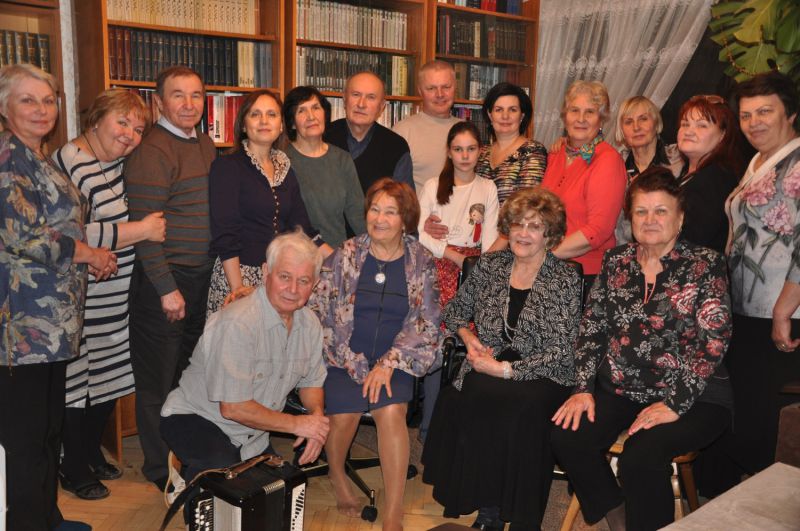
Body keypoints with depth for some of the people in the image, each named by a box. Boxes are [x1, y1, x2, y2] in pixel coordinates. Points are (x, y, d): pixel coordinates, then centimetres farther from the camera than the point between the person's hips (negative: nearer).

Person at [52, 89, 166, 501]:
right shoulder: (70, 165, -17)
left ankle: (92, 453, 37)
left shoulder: (121, 161, 8)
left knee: (110, 379, 18)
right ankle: (74, 471, 24)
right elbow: (77, 236, -26)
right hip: (83, 302, -8)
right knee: (80, 382, 5)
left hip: (118, 297, 8)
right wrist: (143, 230, -22)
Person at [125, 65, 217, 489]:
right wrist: (166, 288, -18)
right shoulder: (152, 152, -14)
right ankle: (160, 468, 19)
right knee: (160, 378, 4)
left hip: (203, 275, 8)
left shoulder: (205, 145, 12)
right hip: (165, 278, -8)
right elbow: (143, 225, -18)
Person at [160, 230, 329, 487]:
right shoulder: (238, 323, -28)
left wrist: (317, 416, -12)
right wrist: (297, 424, -19)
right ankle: (186, 481, 0)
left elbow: (311, 381, 11)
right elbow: (233, 407, -28)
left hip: (251, 435, 8)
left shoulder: (309, 324, -3)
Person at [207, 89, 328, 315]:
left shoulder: (285, 168, 13)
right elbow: (225, 234, -11)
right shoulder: (227, 167, -4)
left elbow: (302, 228, 13)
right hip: (238, 274, -5)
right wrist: (238, 286, -17)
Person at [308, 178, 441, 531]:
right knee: (344, 413, -22)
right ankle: (337, 476, 15)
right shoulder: (346, 254, 1)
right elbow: (315, 305, -1)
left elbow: (425, 323, -2)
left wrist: (389, 362, -10)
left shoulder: (421, 262, 2)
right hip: (345, 356, 0)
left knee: (391, 411, -25)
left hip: (395, 360, 0)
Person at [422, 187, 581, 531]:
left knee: (523, 409, -36)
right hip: (487, 366, 3)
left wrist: (505, 370, -14)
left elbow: (560, 353, -7)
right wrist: (468, 336, 2)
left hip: (544, 377, -3)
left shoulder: (565, 280, -2)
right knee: (460, 398, -30)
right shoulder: (490, 265, 10)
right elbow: (455, 309, 23)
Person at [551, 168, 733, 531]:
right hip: (622, 390, 5)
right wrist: (583, 388, -4)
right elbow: (592, 327, 8)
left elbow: (713, 341, -12)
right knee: (567, 438, -19)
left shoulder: (706, 265, -4)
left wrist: (674, 404, -19)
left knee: (641, 458, -30)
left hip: (693, 398, -4)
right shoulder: (615, 262, 8)